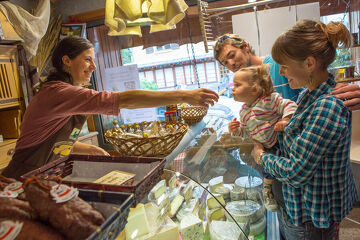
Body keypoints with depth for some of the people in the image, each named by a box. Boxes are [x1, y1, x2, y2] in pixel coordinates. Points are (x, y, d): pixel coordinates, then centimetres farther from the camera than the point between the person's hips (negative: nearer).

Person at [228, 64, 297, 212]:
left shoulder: (269, 99, -16)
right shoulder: (244, 112, 5)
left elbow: (289, 106, -19)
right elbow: (246, 133, 12)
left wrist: (285, 120, -34)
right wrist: (235, 130, -7)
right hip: (268, 147, 5)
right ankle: (268, 189, 35)